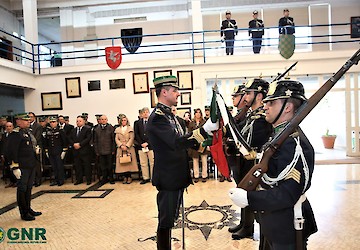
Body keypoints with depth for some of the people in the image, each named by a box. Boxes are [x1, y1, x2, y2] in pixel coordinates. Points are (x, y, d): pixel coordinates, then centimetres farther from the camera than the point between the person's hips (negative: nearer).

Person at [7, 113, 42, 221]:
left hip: (31, 166, 9)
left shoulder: (28, 133, 15)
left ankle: (28, 209, 28)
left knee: (28, 189, 16)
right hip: (22, 168, -9)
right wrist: (15, 167, -20)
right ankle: (24, 213, 13)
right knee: (22, 190, 2)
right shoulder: (15, 135, -13)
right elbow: (12, 152, -18)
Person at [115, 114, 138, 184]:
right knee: (122, 163, -1)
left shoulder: (130, 128, 6)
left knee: (129, 162, -4)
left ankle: (129, 177, 4)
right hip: (120, 148, 2)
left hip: (129, 148, -2)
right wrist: (121, 145, -9)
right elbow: (116, 139, 6)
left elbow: (131, 138, -2)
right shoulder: (117, 129, 13)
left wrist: (126, 146, -12)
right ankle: (125, 177, 7)